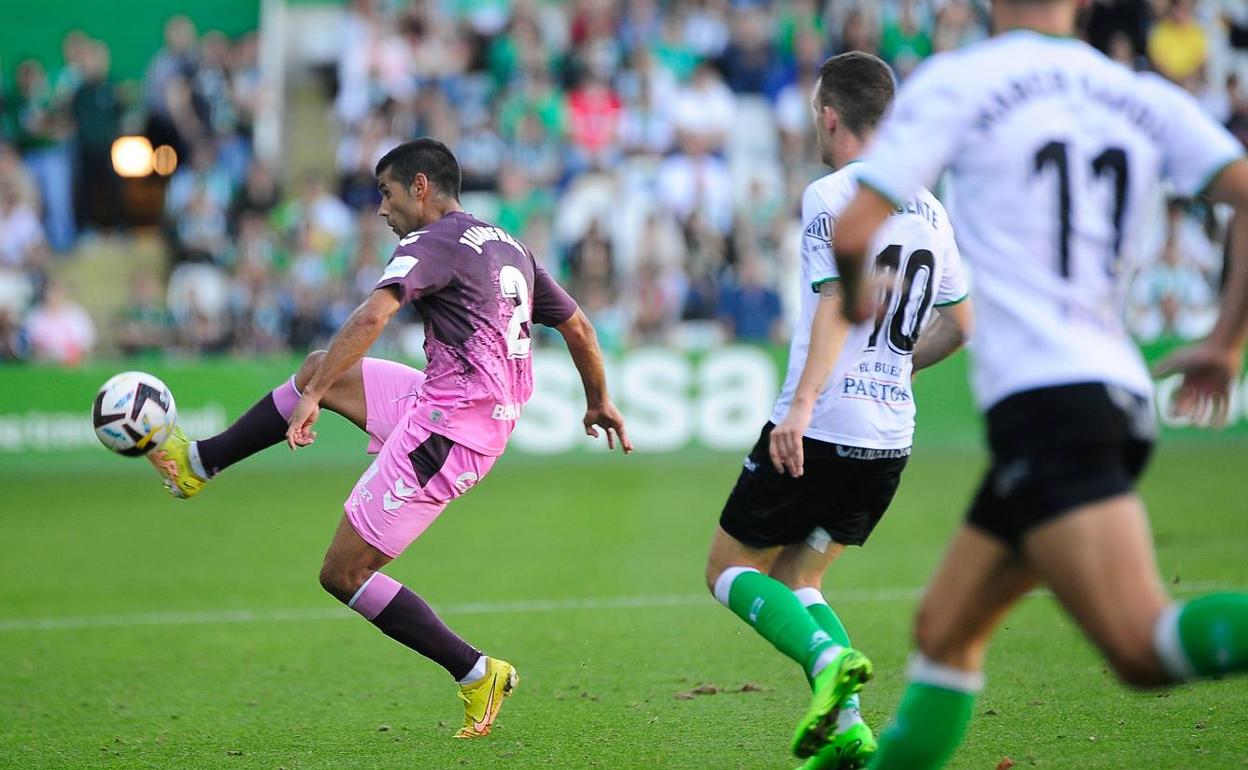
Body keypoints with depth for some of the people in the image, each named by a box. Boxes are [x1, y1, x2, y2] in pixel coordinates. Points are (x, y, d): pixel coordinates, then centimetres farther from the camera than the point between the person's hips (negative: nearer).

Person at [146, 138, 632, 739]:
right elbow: (577, 328, 21)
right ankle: (196, 464, 25)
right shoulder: (510, 248, 16)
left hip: (446, 430, -10)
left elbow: (373, 315, -26)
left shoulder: (432, 243, -10)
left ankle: (476, 673, 0)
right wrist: (599, 402, 36)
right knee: (321, 367, 18)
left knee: (343, 575, -2)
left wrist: (311, 398, -28)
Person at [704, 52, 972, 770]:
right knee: (795, 577, 17)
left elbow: (840, 301, -21)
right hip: (891, 435, 7)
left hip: (822, 427, -7)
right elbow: (960, 325, 21)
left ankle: (830, 658, -19)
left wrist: (802, 405, -27)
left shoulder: (830, 196, -8)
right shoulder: (929, 208, 14)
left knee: (732, 569, 7)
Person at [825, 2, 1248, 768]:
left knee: (1144, 647, -21)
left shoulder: (953, 82, 0)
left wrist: (856, 301, 19)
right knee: (945, 632, 18)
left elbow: (853, 233, -4)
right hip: (1122, 391, 8)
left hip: (1041, 401, -8)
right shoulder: (1146, 99, 14)